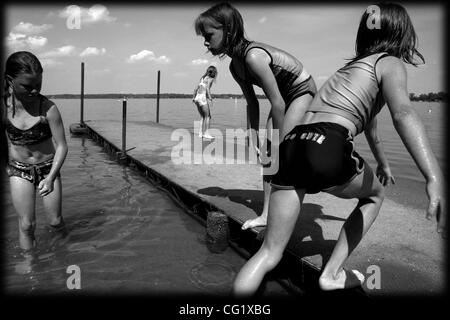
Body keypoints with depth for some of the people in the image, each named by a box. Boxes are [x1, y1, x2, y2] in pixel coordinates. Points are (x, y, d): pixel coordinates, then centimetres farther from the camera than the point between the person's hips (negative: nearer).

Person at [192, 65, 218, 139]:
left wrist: (194, 97, 25)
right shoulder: (210, 79, -2)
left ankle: (201, 133, 11)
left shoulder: (203, 78, 20)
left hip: (197, 97, 8)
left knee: (203, 117, 14)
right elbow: (207, 88, -17)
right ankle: (206, 133, -6)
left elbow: (196, 89, 19)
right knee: (207, 116, -1)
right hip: (203, 97, -8)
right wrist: (210, 98, -21)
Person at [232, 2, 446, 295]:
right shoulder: (390, 63, 10)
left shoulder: (350, 67, 33)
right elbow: (402, 113, -13)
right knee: (375, 195, 27)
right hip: (327, 149, -6)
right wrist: (435, 179, -25)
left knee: (269, 254, 9)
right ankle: (331, 274, 24)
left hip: (291, 147, 6)